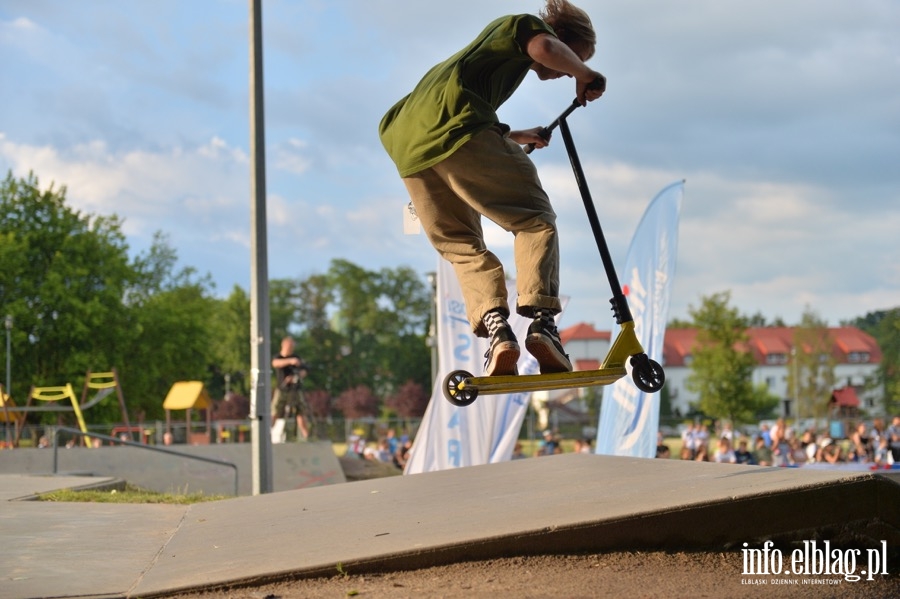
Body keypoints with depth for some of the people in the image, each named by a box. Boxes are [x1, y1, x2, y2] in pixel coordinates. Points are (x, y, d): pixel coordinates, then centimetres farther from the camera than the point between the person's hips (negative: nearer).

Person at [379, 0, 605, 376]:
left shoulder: (496, 37, 41)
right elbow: (545, 48, -8)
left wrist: (515, 136, 58)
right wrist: (584, 75, 7)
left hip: (404, 140, 8)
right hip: (454, 126, -8)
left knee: (460, 244, 12)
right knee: (534, 219, -4)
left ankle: (495, 328, -9)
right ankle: (542, 322, -22)